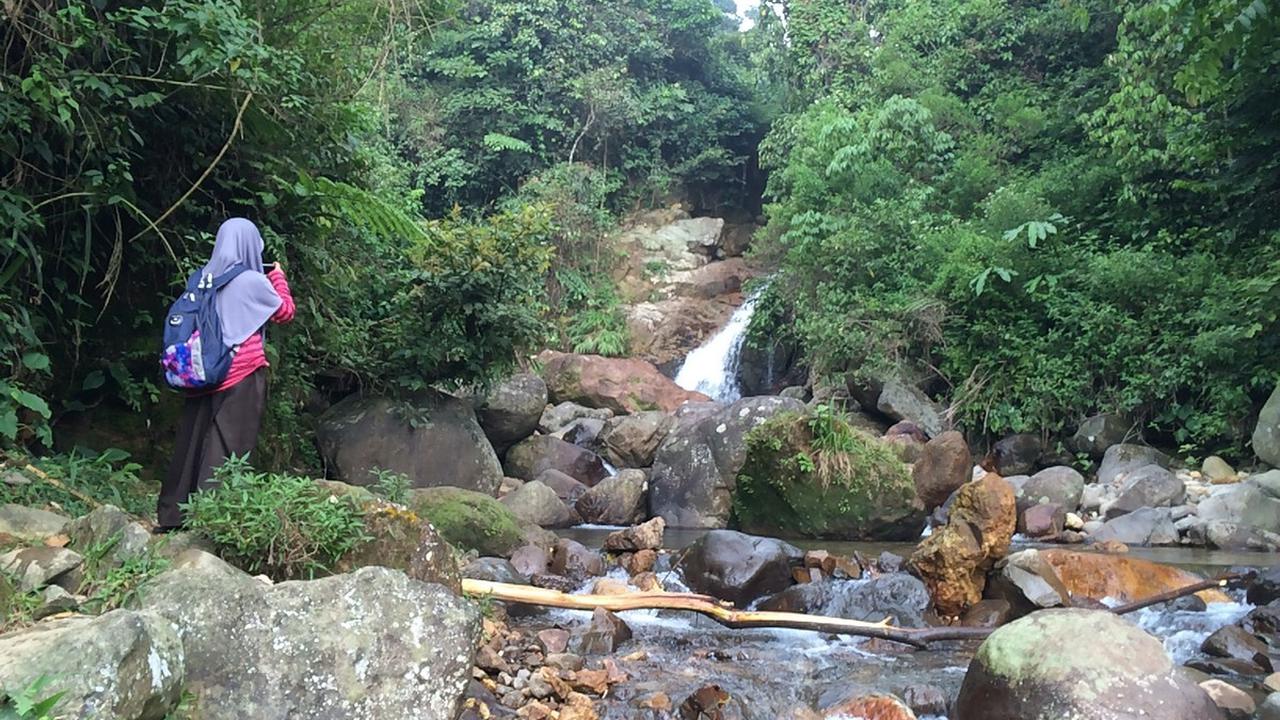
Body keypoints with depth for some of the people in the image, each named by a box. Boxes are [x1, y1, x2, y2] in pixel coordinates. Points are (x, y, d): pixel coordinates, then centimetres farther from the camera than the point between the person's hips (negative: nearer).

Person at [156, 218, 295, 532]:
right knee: (229, 447, -2)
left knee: (194, 441, 11)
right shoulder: (254, 281, -8)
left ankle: (173, 514, 17)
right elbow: (286, 312, 6)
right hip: (242, 374, -6)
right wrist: (278, 277, 20)